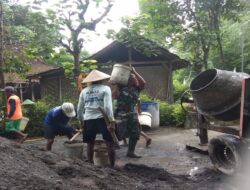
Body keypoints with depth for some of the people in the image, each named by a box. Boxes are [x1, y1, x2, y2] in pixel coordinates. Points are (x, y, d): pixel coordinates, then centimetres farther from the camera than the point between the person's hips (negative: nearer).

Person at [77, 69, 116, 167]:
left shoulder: (84, 91, 12)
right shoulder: (105, 88, 0)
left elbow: (79, 109, 13)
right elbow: (108, 106, -13)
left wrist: (81, 122, 24)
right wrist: (111, 121, -13)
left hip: (88, 120, 4)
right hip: (102, 119, -4)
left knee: (90, 144, 15)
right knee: (110, 144, 6)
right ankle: (112, 166, 10)